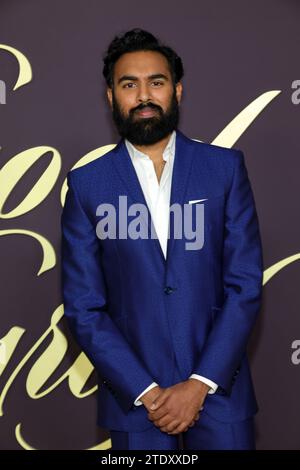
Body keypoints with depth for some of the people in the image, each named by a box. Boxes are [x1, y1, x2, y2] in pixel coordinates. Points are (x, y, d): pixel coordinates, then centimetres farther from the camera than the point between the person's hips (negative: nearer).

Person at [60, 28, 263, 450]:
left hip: (219, 387, 1)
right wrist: (145, 391, -10)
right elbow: (83, 308, -3)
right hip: (133, 395, 0)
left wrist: (200, 384, -11)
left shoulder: (225, 167, -2)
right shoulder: (86, 185, -2)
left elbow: (246, 285, -4)